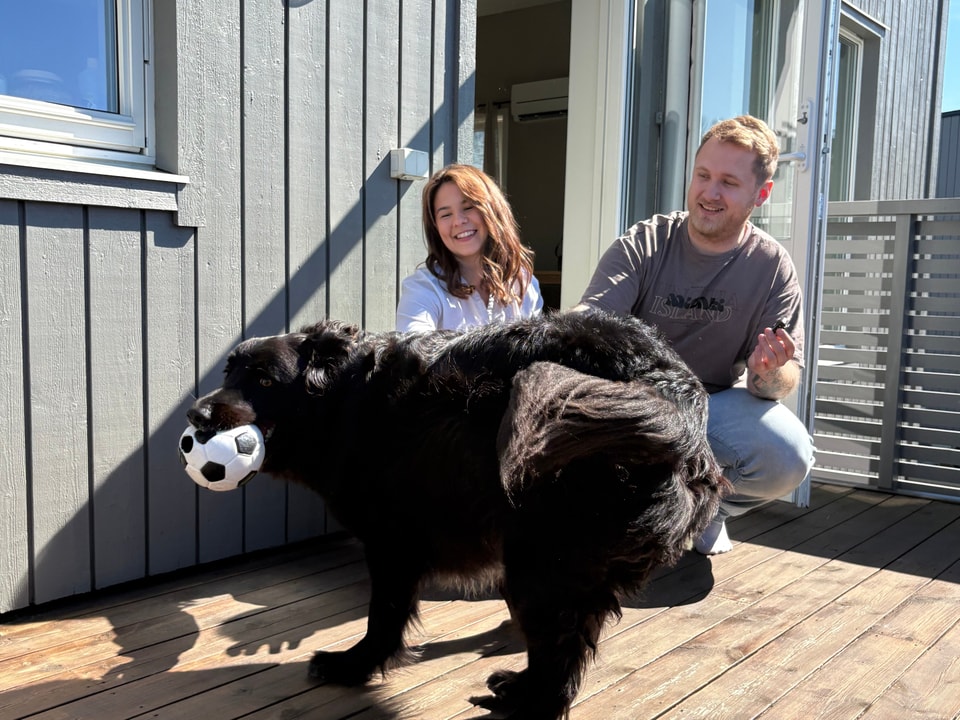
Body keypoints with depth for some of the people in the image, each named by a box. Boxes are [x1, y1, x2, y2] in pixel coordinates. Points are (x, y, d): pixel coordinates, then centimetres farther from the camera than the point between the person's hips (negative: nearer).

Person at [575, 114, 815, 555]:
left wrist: (769, 374, -33)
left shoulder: (773, 267, -6)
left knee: (789, 458, -28)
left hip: (716, 405, 1)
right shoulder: (643, 245, -9)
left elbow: (787, 382, -7)